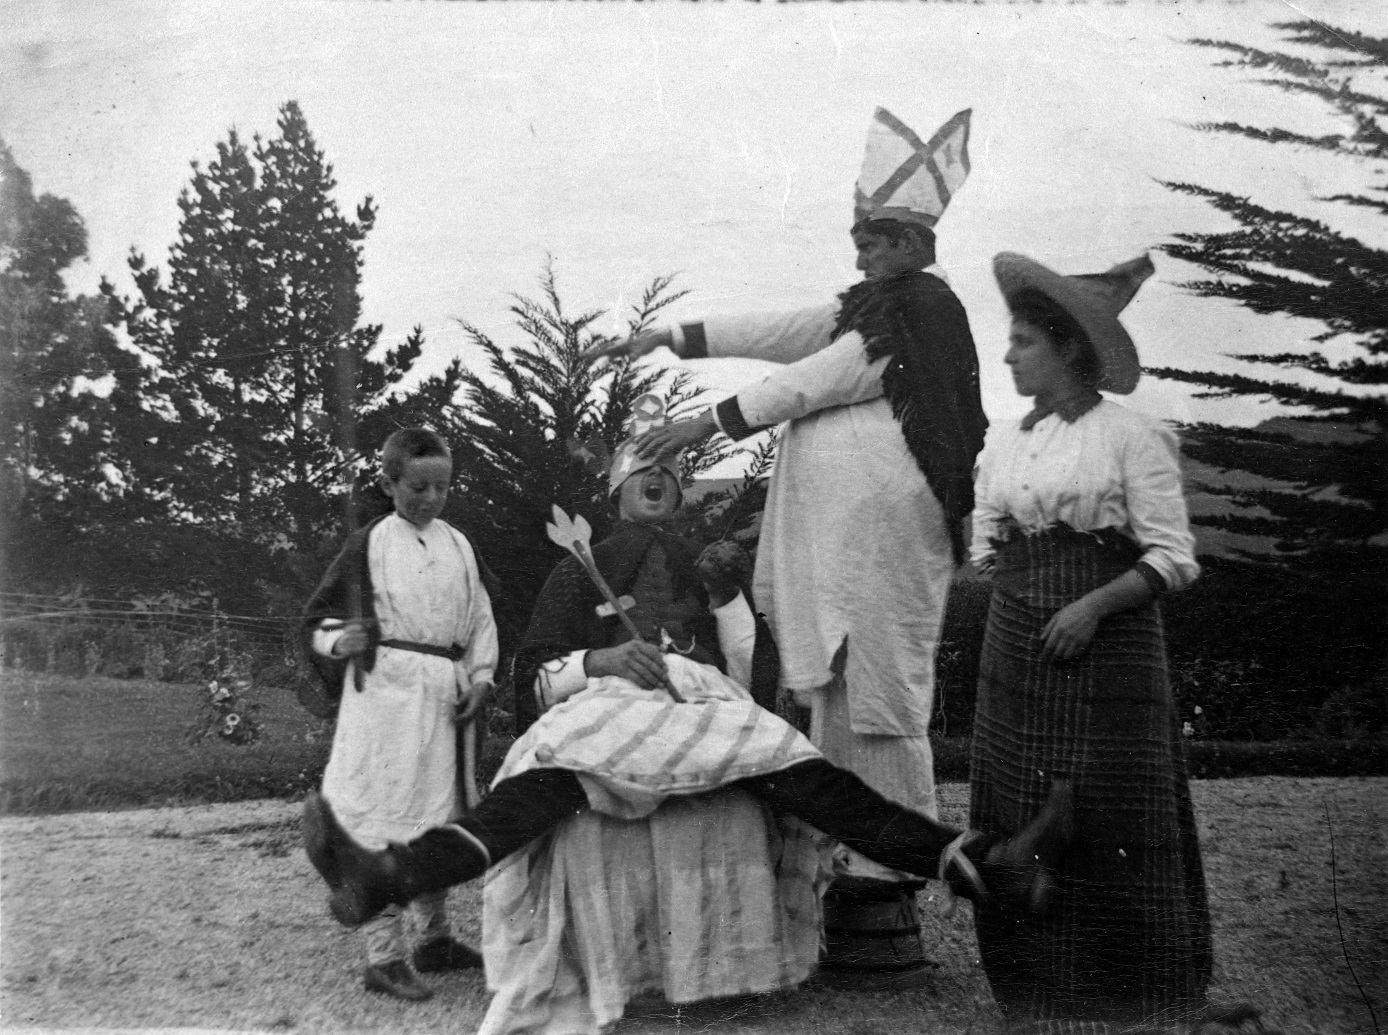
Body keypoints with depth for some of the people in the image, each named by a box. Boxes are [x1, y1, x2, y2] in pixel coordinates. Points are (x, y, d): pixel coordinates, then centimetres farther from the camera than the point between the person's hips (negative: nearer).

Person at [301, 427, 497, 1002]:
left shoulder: (457, 544, 10)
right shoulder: (369, 544, -2)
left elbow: (480, 615, 14)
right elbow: (317, 617, 2)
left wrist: (480, 677, 2)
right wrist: (340, 640, -19)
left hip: (445, 692, 5)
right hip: (386, 693, -5)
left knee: (438, 816, 15)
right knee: (386, 816, -6)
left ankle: (435, 938, 30)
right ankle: (384, 955, 2)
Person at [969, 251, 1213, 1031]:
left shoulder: (1130, 437, -7)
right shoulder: (1005, 442, 10)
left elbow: (1175, 558, -9)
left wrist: (1095, 604, -19)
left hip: (1107, 650, -5)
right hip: (1016, 647, 6)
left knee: (1110, 822, 1)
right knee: (1023, 821, 8)